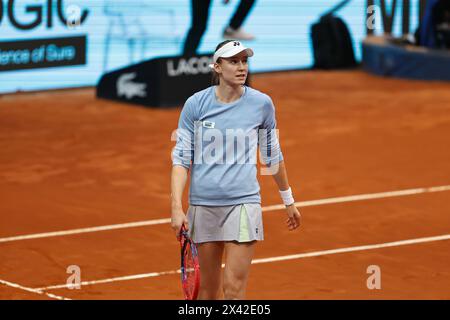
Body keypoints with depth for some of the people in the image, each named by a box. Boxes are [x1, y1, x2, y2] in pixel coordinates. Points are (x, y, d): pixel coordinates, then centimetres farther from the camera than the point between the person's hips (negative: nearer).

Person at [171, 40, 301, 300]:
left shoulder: (262, 104, -1)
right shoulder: (196, 104, -2)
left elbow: (272, 155, 13)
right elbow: (181, 158, -2)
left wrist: (289, 201, 20)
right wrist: (177, 207, -12)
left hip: (243, 202, -1)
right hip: (203, 205, 1)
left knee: (234, 287, -9)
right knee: (208, 287, 9)